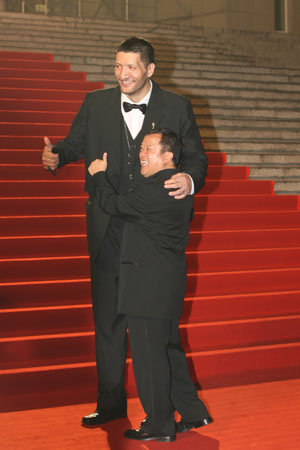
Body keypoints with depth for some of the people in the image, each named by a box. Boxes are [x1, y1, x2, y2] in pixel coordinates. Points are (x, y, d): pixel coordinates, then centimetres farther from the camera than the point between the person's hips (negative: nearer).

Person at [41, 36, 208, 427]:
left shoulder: (177, 108, 0)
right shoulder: (96, 104, 5)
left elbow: (196, 158, 2)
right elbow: (76, 143, 9)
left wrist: (190, 180, -20)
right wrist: (56, 156, -15)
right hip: (108, 230, 2)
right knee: (107, 318, 9)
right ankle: (111, 403, 23)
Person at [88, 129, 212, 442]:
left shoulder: (154, 189, -20)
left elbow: (113, 205, -11)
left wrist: (99, 175, 5)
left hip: (148, 284, -10)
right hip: (170, 280, 10)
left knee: (149, 353, 0)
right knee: (170, 349, 19)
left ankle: (160, 425, 8)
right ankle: (193, 412, 27)